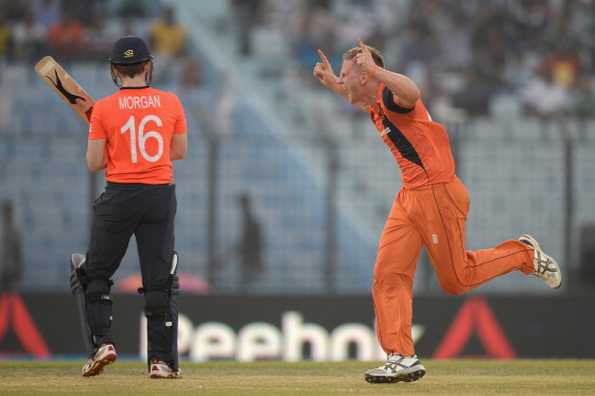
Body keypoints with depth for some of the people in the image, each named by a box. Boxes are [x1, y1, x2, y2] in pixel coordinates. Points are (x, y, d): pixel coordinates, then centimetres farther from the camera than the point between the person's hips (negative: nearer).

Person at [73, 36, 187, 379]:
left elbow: (94, 163, -4)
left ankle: (102, 341, -2)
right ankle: (163, 360, 3)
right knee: (159, 281, 5)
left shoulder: (105, 108, -6)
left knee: (96, 273, 13)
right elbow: (180, 151, 10)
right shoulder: (171, 103, 0)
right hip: (161, 196, 2)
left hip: (119, 196, -2)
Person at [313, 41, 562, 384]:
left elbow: (411, 93, -41)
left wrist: (373, 68, -38)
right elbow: (361, 101, 41)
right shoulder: (374, 104, 14)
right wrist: (329, 81, 29)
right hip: (410, 198, 9)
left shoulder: (389, 95, -15)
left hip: (438, 194, -9)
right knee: (388, 276, -2)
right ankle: (403, 359, -5)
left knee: (456, 279, -1)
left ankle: (524, 254, 19)